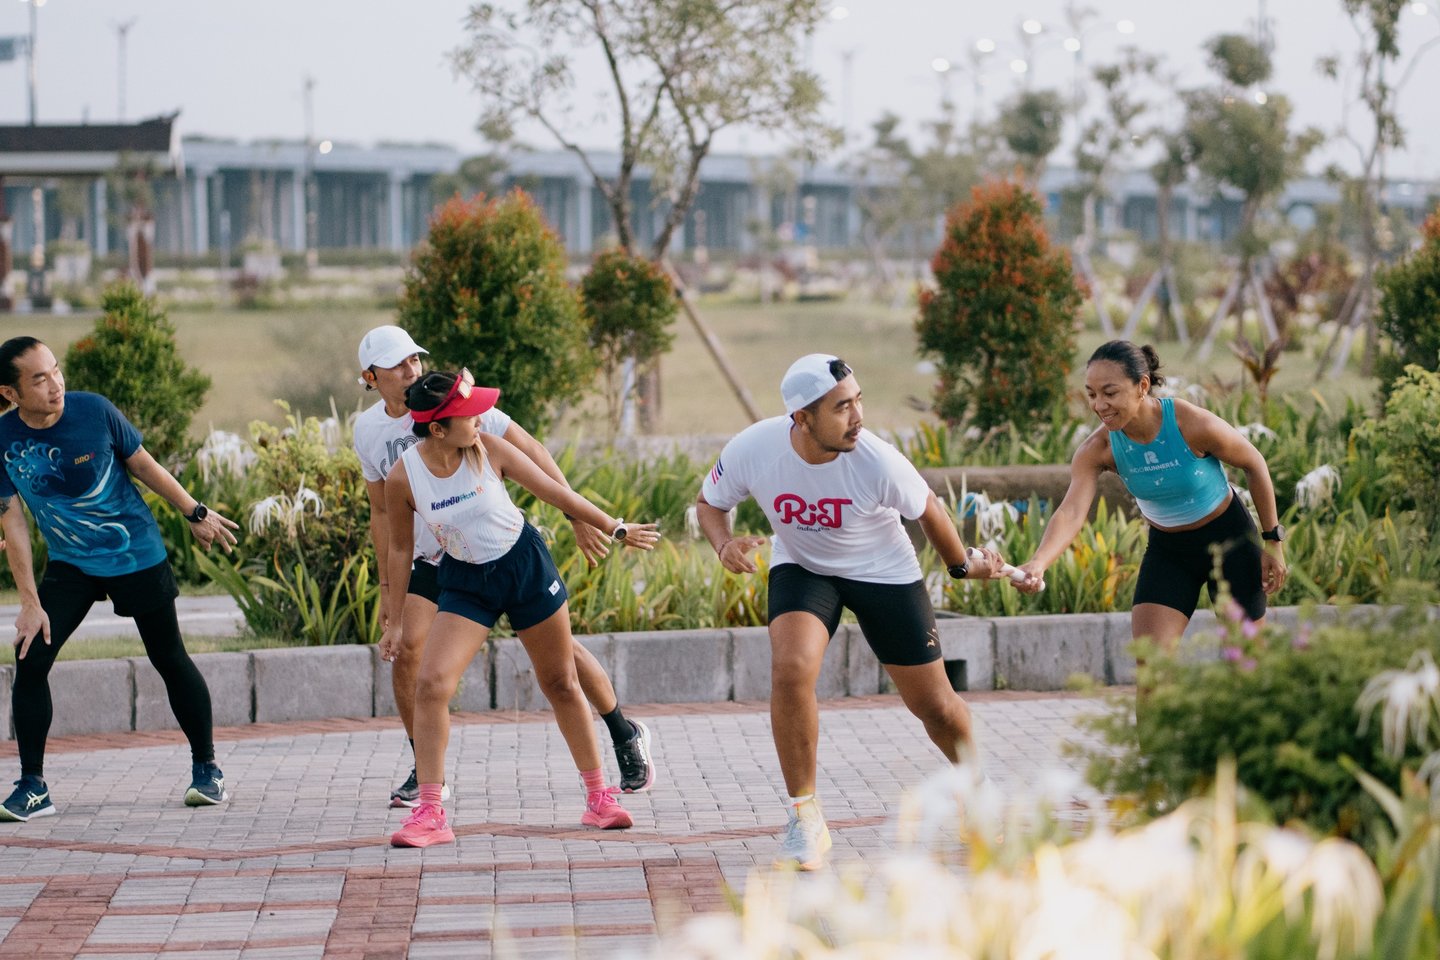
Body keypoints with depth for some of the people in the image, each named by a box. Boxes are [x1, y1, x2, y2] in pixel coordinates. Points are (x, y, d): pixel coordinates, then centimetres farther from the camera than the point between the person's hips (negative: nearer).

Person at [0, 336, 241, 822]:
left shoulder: (94, 410, -17)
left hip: (136, 556, -1)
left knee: (170, 659, 4)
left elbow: (144, 466, -2)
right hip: (68, 564, 1)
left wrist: (195, 513, 6)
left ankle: (206, 768, 21)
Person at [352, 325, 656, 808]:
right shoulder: (368, 431, -1)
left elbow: (531, 452, -11)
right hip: (434, 560, 3)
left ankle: (626, 735, 19)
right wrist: (387, 588, 12)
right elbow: (382, 511, 12)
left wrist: (579, 516, -16)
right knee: (406, 653, -13)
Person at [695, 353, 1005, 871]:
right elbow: (709, 503, -5)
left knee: (935, 705, 5)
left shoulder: (877, 462, -31)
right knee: (790, 670, -27)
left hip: (885, 572, -1)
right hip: (800, 569, 1)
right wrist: (725, 544, -26)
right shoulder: (752, 450, -27)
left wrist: (963, 565, 5)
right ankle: (804, 821, -12)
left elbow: (927, 510, -10)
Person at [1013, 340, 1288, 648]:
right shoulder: (1097, 450, -21)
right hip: (1167, 550, 2)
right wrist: (1037, 564, -53)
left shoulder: (1193, 424, -28)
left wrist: (1273, 541, -6)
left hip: (1228, 540, -2)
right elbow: (1071, 512, -33)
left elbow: (1254, 464, -11)